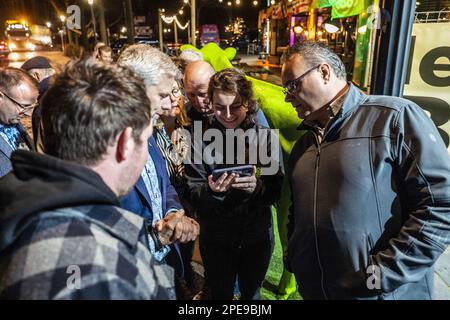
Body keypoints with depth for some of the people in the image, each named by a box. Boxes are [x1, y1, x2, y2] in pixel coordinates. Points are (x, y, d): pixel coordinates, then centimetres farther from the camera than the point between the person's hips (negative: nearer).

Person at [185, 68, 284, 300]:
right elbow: (193, 196, -10)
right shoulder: (202, 140, -12)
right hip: (216, 240, -1)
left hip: (258, 237, 1)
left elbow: (277, 190, -8)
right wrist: (212, 192, -30)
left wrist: (258, 187, -29)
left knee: (252, 293, 25)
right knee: (220, 294, 21)